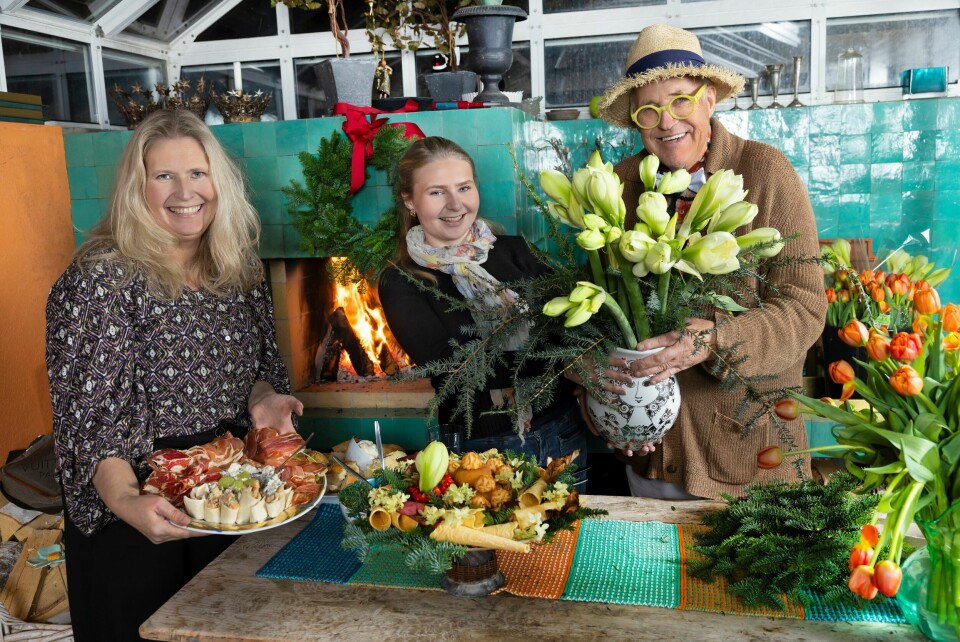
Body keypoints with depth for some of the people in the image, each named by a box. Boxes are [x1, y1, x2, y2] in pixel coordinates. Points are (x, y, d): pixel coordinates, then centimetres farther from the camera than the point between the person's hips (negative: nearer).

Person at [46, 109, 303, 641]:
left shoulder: (241, 271, 3)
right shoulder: (101, 280, -15)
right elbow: (90, 416, -19)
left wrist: (263, 398, -9)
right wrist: (125, 499, -34)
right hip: (133, 519, -5)